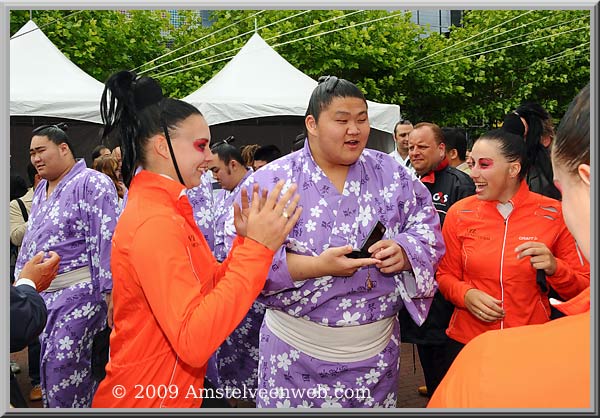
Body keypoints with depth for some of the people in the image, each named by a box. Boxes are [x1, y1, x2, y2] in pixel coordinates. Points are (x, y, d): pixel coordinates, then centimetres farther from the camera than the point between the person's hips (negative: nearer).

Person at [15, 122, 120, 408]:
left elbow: (108, 240, -18)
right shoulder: (41, 190, 17)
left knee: (61, 368, -10)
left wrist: (111, 291, -23)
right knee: (49, 365, 13)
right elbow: (29, 240, 24)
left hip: (79, 291, -9)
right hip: (44, 292, 9)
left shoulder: (91, 183, -10)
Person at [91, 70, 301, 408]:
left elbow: (209, 288, 6)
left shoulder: (167, 209, 6)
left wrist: (244, 242, -7)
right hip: (147, 398, -9)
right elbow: (194, 342, -31)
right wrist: (256, 247, -31)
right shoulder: (154, 222, -24)